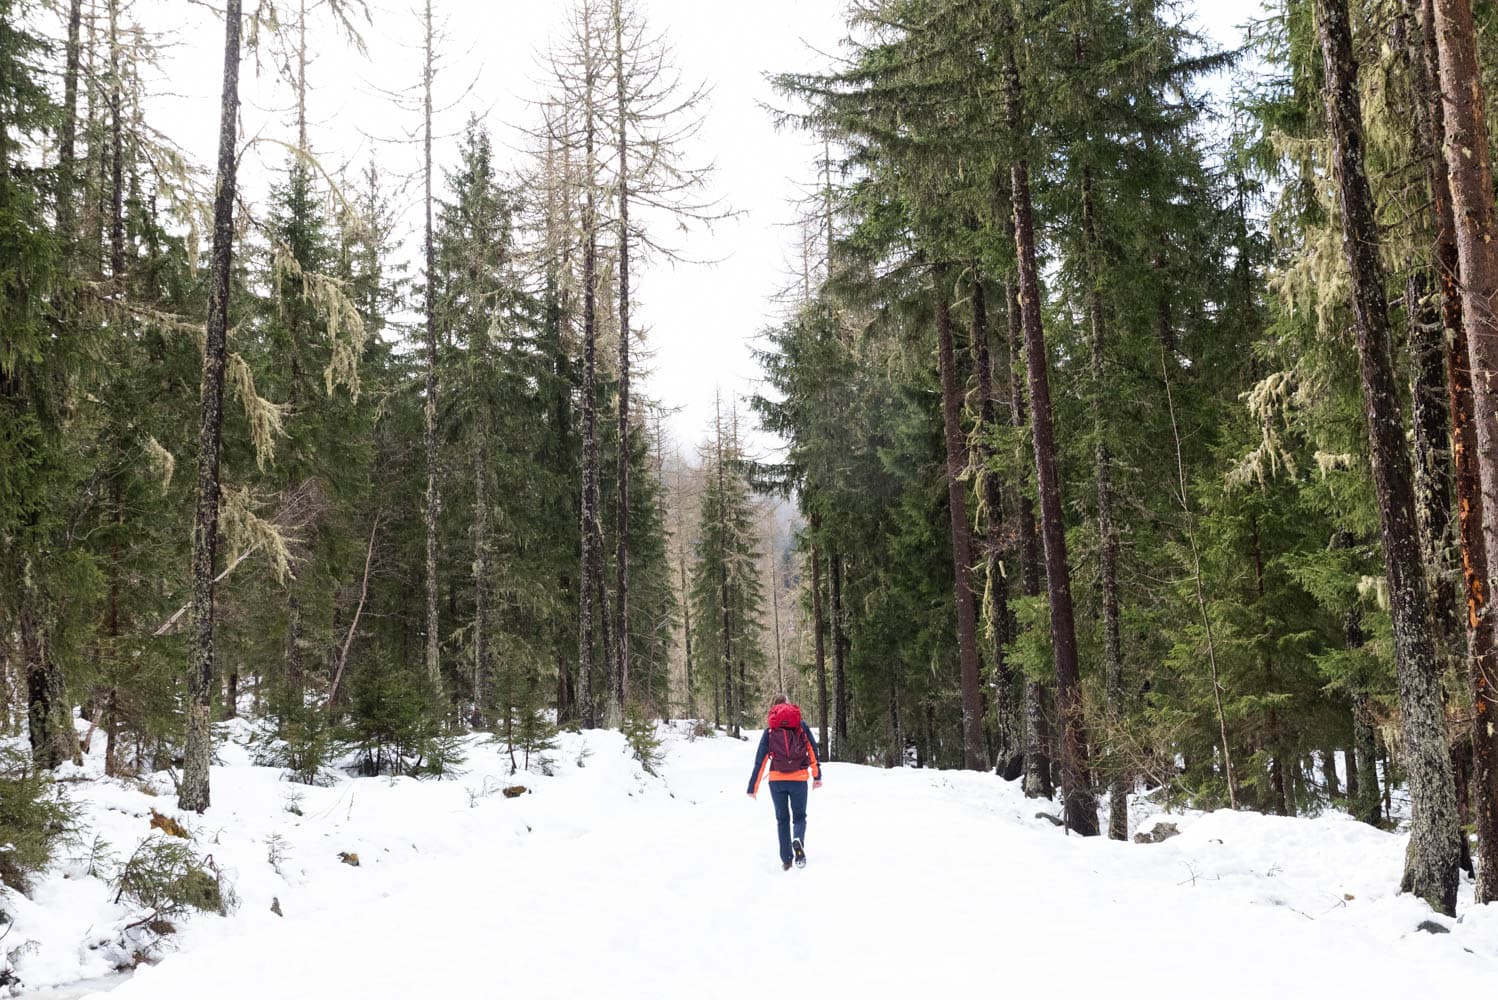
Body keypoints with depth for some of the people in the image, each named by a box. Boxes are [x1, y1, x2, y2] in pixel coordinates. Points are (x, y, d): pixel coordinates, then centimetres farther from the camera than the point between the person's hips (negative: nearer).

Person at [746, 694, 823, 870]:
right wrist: (817, 776, 10)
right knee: (799, 816, 13)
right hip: (799, 779, 0)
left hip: (776, 780, 0)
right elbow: (813, 751, 2)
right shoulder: (802, 726, 3)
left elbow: (760, 760, 1)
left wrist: (753, 787, 5)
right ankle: (798, 839, -19)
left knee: (782, 819, 15)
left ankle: (786, 859, 10)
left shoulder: (770, 730, 2)